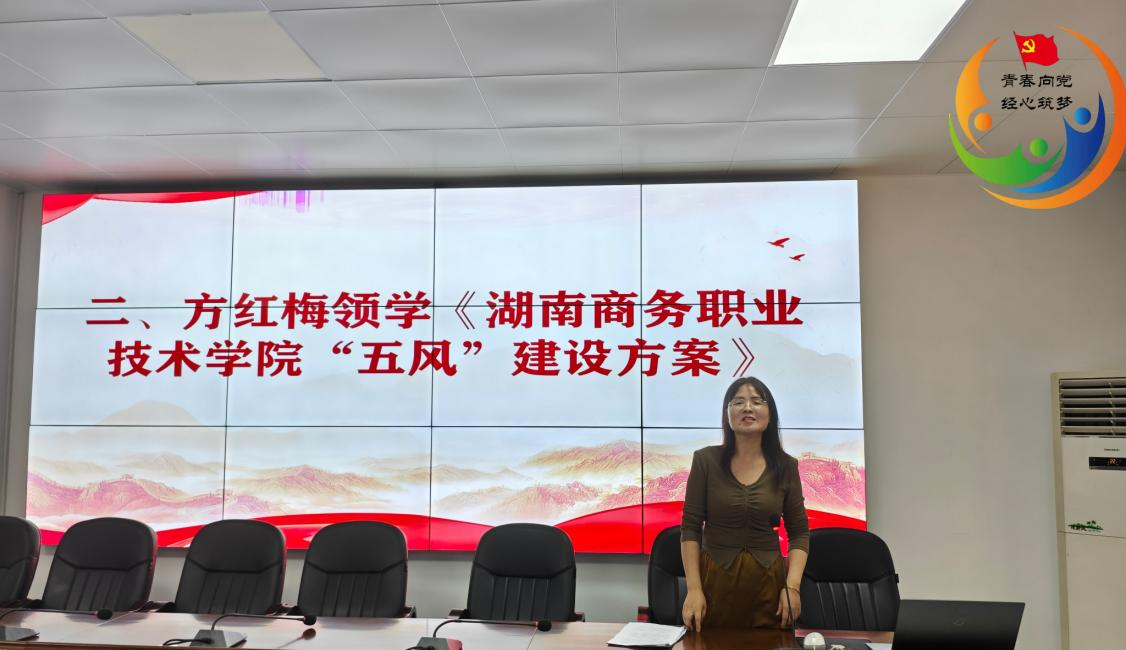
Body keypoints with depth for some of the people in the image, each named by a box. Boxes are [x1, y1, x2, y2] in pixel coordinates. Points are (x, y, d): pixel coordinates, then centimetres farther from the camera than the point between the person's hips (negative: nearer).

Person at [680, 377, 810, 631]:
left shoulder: (786, 466, 0)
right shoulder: (705, 459, -4)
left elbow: (799, 532, 5)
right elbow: (690, 527, -3)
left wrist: (792, 586, -8)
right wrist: (693, 588, -10)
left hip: (767, 581, 1)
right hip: (714, 579, -1)